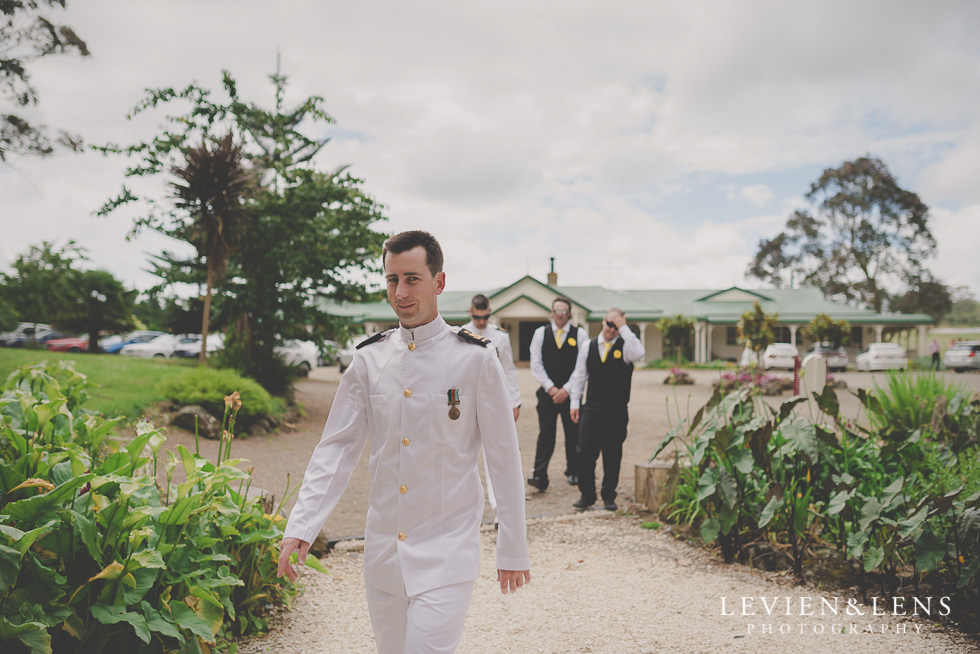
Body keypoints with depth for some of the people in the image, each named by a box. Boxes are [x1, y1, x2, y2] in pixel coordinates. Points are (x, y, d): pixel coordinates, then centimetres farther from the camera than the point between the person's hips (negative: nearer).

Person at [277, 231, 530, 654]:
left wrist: (513, 551, 0)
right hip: (382, 550, 4)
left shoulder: (476, 360, -8)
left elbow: (504, 458, -3)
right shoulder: (369, 359, 2)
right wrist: (299, 528, -6)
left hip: (447, 548, -4)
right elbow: (336, 448, 4)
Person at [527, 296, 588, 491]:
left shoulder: (580, 334, 3)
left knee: (573, 434, 7)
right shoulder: (540, 333, 6)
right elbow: (536, 365, 3)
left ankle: (573, 471, 24)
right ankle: (539, 476, -10)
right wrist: (550, 388, -6)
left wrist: (566, 390, -9)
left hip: (570, 393, 0)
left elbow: (582, 367, -2)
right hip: (547, 392, 0)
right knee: (545, 434, -6)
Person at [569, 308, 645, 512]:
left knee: (612, 456, 7)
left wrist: (624, 328, -22)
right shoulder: (589, 346, 6)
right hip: (591, 410, 2)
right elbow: (580, 376, 11)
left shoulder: (625, 346, -2)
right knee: (585, 453, -1)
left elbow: (639, 354, -27)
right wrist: (575, 402, 7)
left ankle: (609, 496, 21)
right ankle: (587, 495, 11)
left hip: (617, 412, -1)